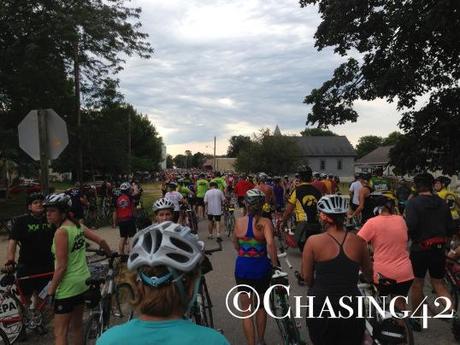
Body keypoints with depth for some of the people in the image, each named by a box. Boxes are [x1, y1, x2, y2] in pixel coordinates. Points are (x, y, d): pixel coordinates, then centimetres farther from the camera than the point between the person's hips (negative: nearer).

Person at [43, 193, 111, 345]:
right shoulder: (77, 225, 3)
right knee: (77, 325, 21)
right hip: (83, 281, 8)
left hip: (68, 286, -8)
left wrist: (51, 289, -11)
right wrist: (111, 254, 24)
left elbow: (61, 267, -19)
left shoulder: (61, 232, -19)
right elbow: (100, 241, 8)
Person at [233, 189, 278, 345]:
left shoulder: (239, 221, -4)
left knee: (246, 311, 13)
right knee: (261, 306, 25)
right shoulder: (265, 222, -13)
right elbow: (270, 244, -28)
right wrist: (276, 265, -19)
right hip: (261, 268, 0)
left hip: (242, 267, 0)